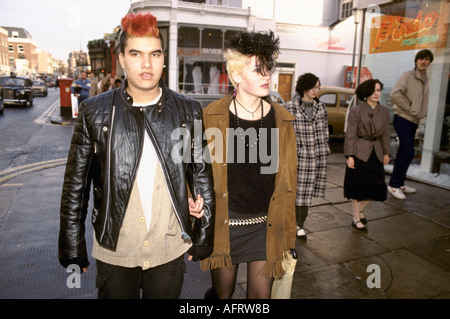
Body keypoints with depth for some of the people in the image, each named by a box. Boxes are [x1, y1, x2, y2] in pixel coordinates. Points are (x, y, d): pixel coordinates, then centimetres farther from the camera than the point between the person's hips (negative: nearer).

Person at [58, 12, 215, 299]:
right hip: (114, 253, 0)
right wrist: (72, 249, 2)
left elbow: (203, 178, 1)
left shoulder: (189, 111, -3)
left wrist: (203, 239, 4)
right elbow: (74, 186, -1)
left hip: (171, 250, 1)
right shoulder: (95, 111, -5)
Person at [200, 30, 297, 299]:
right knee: (223, 292, 17)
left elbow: (288, 181, 5)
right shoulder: (212, 118, -8)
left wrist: (288, 236, 7)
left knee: (261, 294, 15)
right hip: (223, 224, -2)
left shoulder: (282, 119, 0)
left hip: (266, 226, 2)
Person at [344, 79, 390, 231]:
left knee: (377, 187, 4)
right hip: (359, 153, -5)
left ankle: (359, 209, 31)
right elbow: (350, 134, -9)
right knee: (358, 187, 3)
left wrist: (386, 152, 14)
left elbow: (386, 133, 15)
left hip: (376, 153, 5)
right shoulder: (356, 111, -7)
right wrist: (349, 156, -13)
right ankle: (356, 220, 20)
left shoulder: (384, 111, 8)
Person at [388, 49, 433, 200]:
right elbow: (395, 94, -19)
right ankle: (394, 184, -6)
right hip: (403, 118, -8)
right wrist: (410, 108, -16)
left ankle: (399, 184, 20)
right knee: (408, 151, -15)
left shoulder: (426, 79, 14)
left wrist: (421, 113, 6)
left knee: (404, 152, 11)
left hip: (414, 120, 8)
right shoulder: (407, 75, -8)